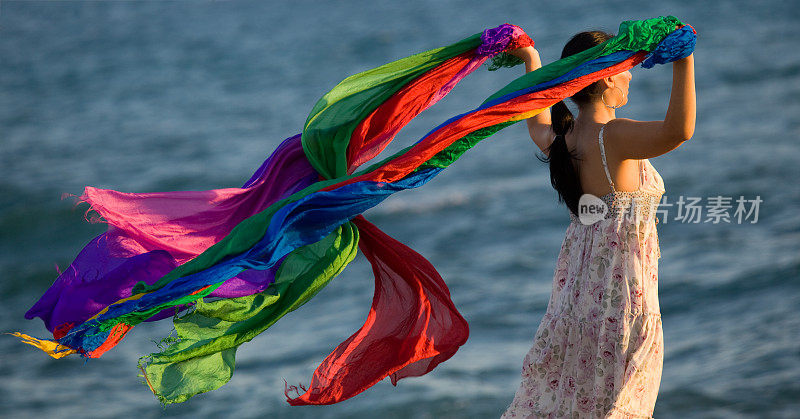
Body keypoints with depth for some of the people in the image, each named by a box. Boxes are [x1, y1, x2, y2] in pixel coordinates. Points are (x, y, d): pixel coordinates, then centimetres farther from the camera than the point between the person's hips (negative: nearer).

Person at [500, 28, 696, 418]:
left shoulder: (563, 135, 4)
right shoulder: (611, 137, -20)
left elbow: (538, 126, 30)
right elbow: (677, 131, -38)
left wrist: (531, 60, 43)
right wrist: (683, 61, -36)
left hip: (577, 282, 8)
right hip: (620, 289, -8)